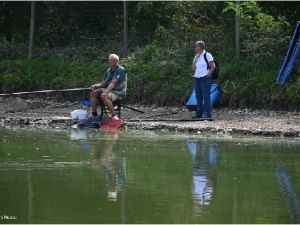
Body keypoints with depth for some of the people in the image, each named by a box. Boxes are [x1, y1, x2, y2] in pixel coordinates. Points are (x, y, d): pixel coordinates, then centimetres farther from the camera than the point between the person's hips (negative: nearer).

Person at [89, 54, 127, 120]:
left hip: (118, 92, -9)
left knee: (104, 96, -35)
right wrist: (95, 85, -8)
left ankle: (114, 115, -27)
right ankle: (94, 114, -3)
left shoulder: (120, 70, -12)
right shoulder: (108, 71, 14)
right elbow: (103, 83, 13)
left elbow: (113, 83, -23)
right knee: (93, 93, -3)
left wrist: (105, 92, -33)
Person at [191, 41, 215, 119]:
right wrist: (196, 58, 2)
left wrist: (208, 75, -11)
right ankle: (198, 113, 8)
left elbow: (213, 66, -7)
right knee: (198, 96, 6)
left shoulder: (207, 55, -4)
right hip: (197, 78, 7)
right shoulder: (196, 56, 16)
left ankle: (207, 114, -10)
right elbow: (193, 68, 9)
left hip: (205, 78, -7)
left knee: (206, 96, -8)